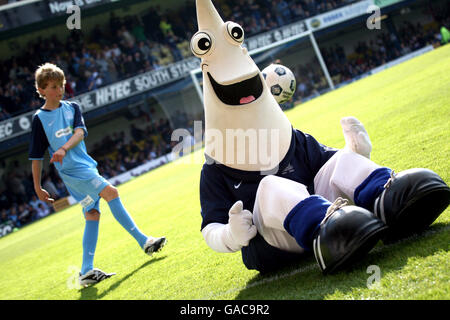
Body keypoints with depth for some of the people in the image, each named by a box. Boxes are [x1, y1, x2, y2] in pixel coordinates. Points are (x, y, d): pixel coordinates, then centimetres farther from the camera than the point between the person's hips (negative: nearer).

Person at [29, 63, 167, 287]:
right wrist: (38, 187, 3)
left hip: (87, 166, 6)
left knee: (93, 214, 2)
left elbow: (80, 132, -5)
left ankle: (86, 272, 5)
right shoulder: (40, 118, 0)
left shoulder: (72, 108, 12)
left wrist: (64, 148, -24)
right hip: (71, 170, -6)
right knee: (110, 192, -20)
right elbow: (36, 156, 2)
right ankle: (144, 241, -16)